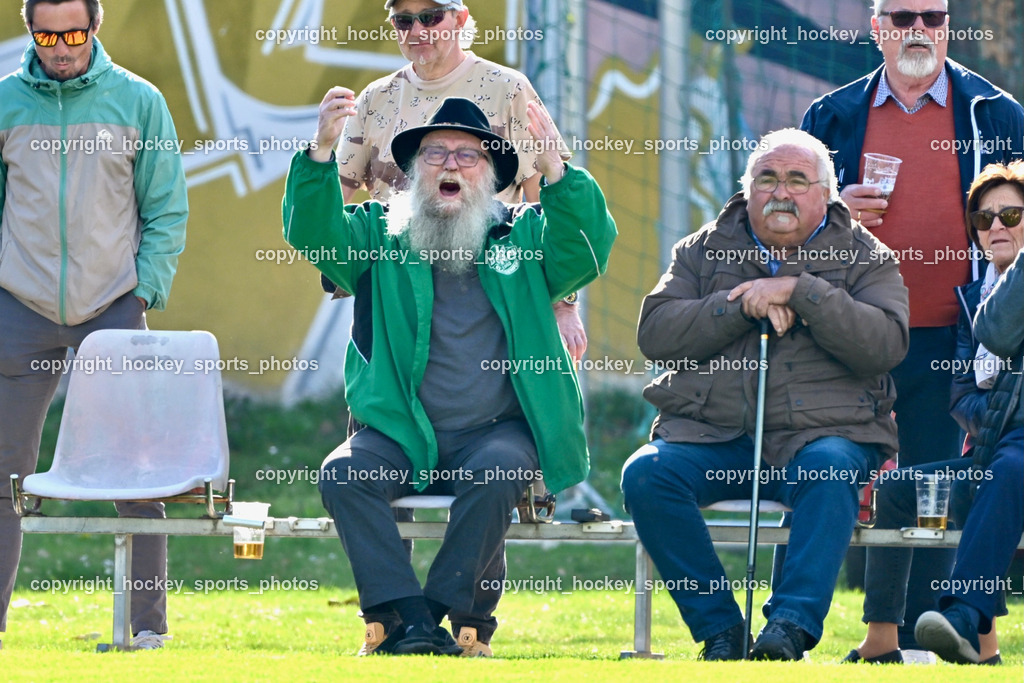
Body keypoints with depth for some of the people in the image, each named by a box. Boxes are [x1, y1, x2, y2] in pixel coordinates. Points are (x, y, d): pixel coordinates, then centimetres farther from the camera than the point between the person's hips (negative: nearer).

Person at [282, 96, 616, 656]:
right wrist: (321, 152, -22)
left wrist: (556, 171, -21)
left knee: (495, 475, -34)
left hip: (499, 430, -1)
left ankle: (436, 612, -25)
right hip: (404, 435, 1)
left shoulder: (525, 235, 12)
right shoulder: (378, 234, 12)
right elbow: (312, 233, -5)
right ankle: (410, 618, -33)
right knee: (342, 473, -27)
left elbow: (587, 250, -6)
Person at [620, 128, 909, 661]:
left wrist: (800, 291, -13)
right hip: (709, 435, 2)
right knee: (645, 475, -26)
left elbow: (885, 345, -7)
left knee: (831, 470, -36)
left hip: (820, 432, -2)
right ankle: (718, 629, -22)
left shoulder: (865, 257, 11)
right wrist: (742, 307, -9)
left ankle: (792, 625, -42)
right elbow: (654, 333, 3)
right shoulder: (704, 251, 17)